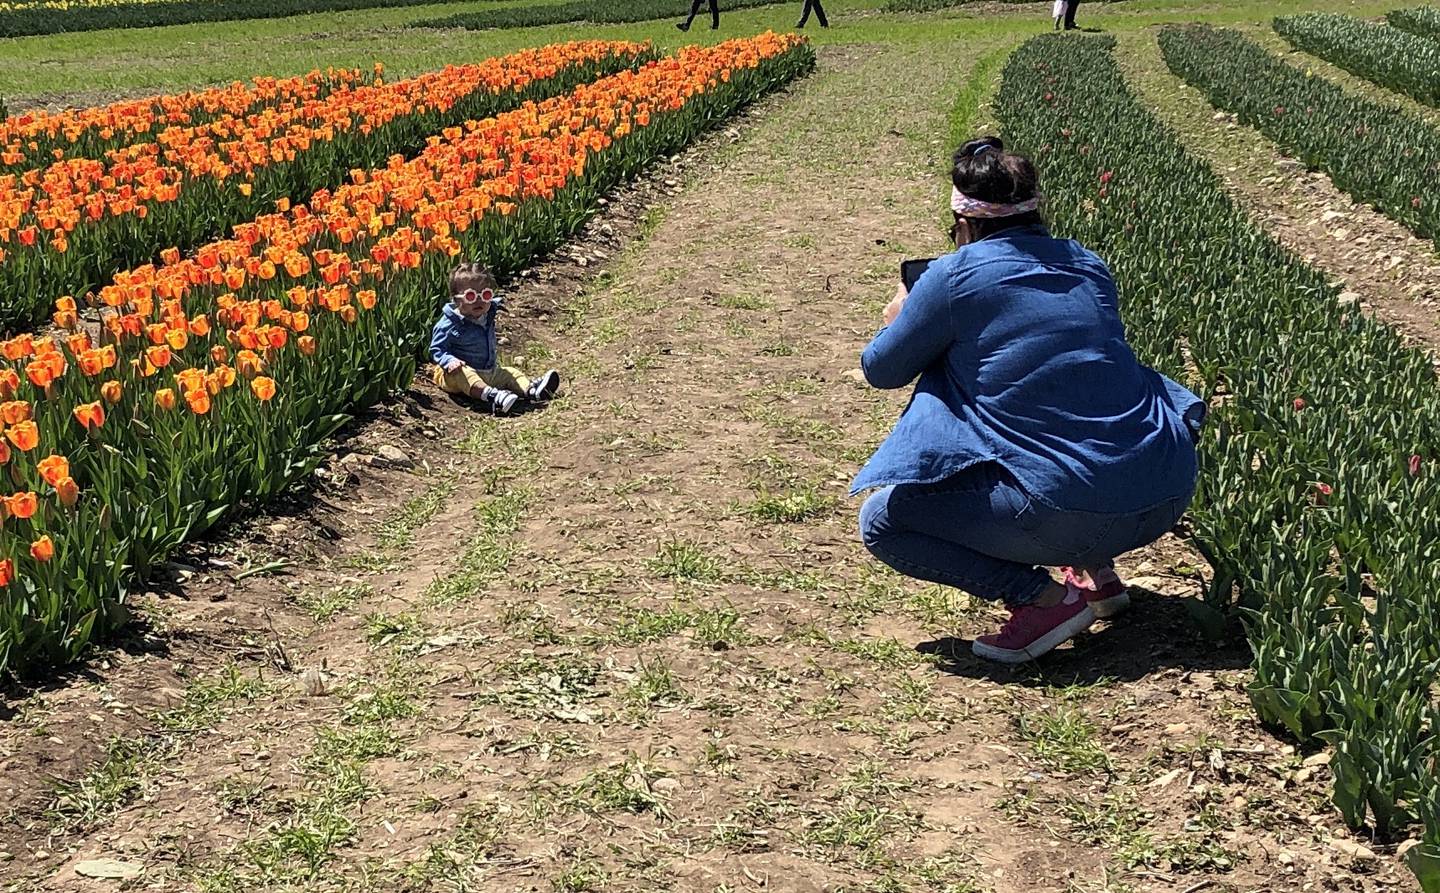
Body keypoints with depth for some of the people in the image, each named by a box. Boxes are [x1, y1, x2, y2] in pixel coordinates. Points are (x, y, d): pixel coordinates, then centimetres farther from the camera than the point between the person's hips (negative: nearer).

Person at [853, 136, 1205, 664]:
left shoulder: (954, 276, -5)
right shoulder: (1087, 266, 13)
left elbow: (882, 371, 9)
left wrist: (902, 320, 31)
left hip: (1072, 512, -7)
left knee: (881, 520, 7)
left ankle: (1045, 598, -4)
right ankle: (1097, 572, 25)